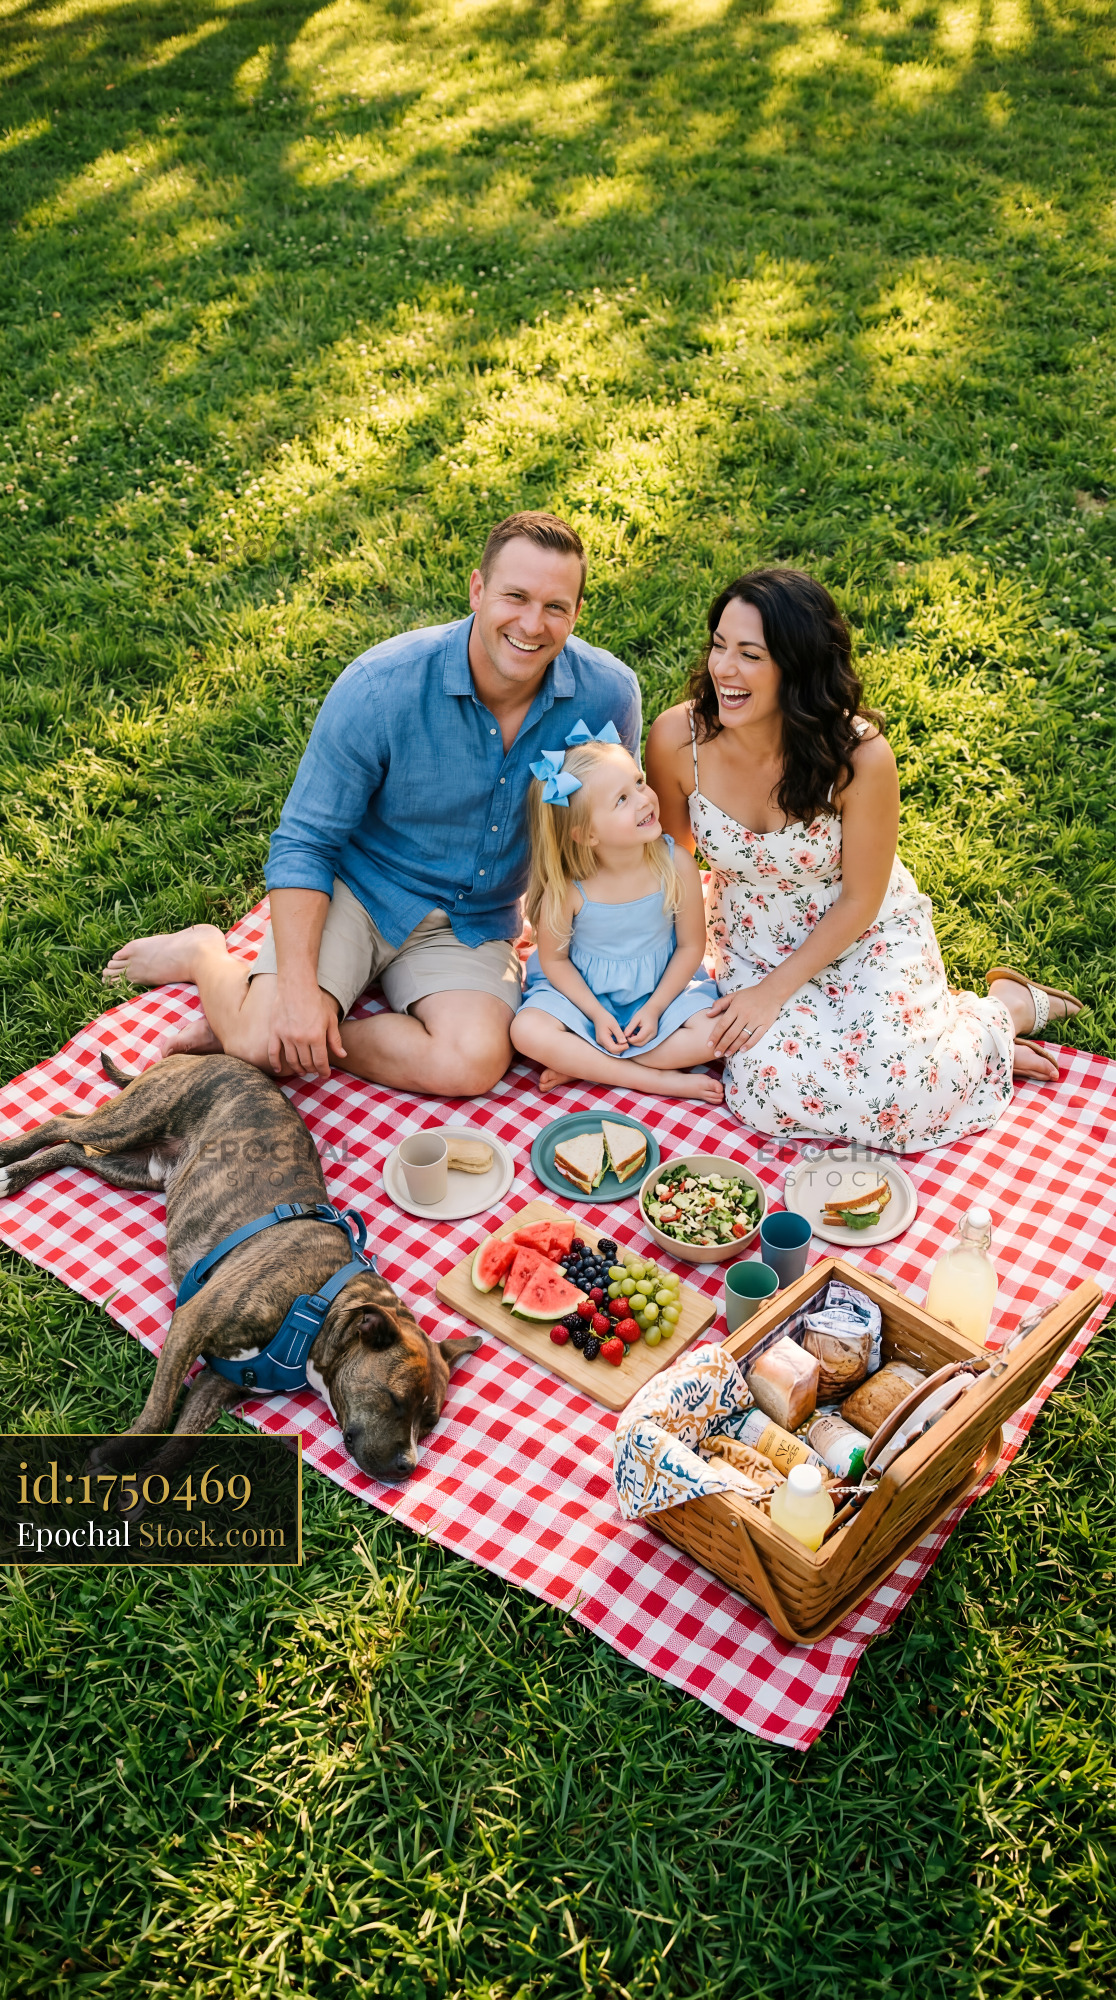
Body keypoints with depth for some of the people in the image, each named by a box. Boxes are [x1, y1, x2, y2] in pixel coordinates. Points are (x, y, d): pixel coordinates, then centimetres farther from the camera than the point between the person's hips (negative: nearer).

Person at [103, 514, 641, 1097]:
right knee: (261, 1041, -24)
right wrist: (298, 987, -26)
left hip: (474, 923, 3)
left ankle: (248, 1033, -8)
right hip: (358, 888, -2)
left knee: (473, 1065, -27)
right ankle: (208, 957, 13)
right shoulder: (380, 688, -22)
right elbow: (303, 842, -16)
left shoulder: (608, 695, -14)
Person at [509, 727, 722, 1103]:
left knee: (713, 1034, -24)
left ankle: (583, 1066, -17)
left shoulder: (676, 865, -18)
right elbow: (555, 959, -7)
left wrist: (655, 1007, -14)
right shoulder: (567, 887, -21)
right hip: (583, 994, -1)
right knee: (527, 1031, -28)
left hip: (660, 989, 1)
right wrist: (597, 1015, -16)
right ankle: (658, 1079, -21)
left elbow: (690, 946, -8)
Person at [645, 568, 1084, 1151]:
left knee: (889, 1098, -22)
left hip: (866, 937, -3)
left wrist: (775, 991, -15)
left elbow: (860, 901, -14)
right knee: (774, 1090, -23)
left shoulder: (858, 755, -27)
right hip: (753, 944, 3)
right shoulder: (677, 738, -21)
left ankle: (1007, 1008, 10)